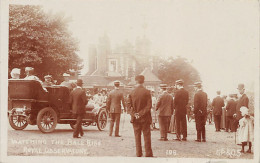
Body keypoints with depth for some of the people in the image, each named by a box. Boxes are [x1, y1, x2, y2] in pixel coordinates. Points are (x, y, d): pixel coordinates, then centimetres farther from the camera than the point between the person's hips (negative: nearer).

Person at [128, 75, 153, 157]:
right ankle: (148, 153, 2)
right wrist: (141, 113, -9)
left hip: (135, 119, 2)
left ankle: (138, 153, 9)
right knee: (146, 136, 3)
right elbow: (149, 106, -12)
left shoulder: (132, 92, 0)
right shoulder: (147, 92, -8)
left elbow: (130, 105, 1)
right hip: (145, 118, -2)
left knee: (137, 136, 8)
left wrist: (134, 114, -3)